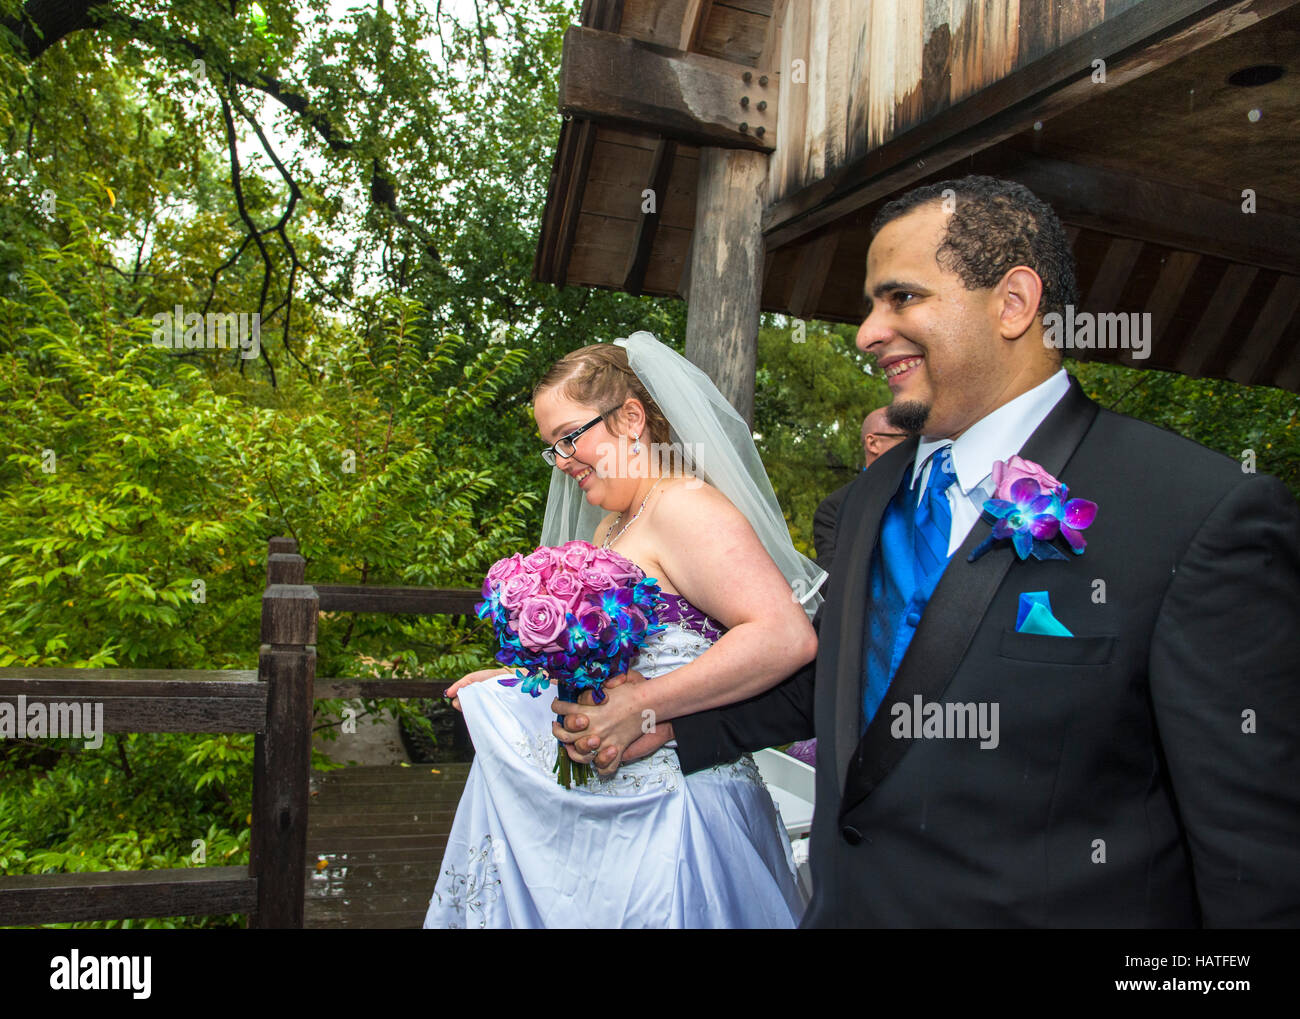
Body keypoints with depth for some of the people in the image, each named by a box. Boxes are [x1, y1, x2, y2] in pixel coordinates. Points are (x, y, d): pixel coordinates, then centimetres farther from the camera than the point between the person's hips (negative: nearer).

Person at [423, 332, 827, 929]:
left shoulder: (683, 506, -17)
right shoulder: (611, 525, 13)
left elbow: (786, 637, -28)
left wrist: (639, 710, -26)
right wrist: (520, 680, 13)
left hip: (659, 817, -8)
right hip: (603, 799, 9)